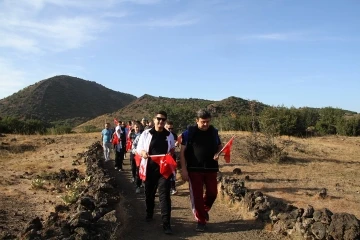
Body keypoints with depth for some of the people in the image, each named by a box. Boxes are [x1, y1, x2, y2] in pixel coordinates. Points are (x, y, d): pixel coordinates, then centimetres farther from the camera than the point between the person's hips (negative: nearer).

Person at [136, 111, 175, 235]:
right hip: (150, 168, 1)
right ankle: (149, 213, 40)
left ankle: (166, 223, -3)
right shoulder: (146, 133, 0)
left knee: (164, 195, -6)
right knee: (149, 193, 15)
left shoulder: (169, 135, 5)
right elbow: (138, 149, 4)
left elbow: (172, 149, 17)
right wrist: (143, 152, -18)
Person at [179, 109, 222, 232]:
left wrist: (218, 153, -7)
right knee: (197, 195, 2)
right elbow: (182, 151, -6)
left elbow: (220, 146, 17)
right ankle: (201, 220, 17)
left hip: (211, 168, 3)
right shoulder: (189, 132, -8)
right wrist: (183, 169, -12)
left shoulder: (213, 131, 2)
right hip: (194, 169, -3)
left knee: (212, 193, 9)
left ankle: (204, 209, 38)